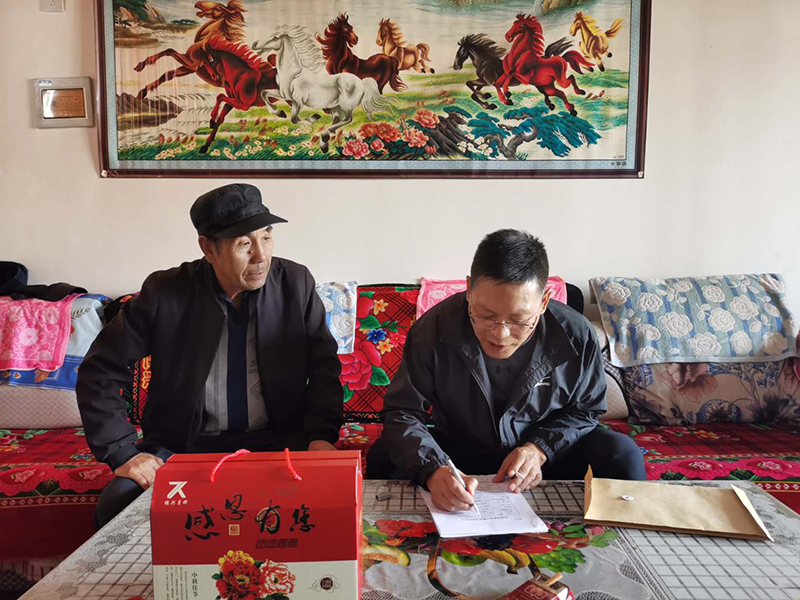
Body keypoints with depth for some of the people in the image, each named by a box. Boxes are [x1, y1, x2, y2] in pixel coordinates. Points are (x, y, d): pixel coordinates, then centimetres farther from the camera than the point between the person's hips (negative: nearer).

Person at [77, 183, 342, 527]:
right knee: (117, 504, -24)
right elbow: (100, 372, 0)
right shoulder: (164, 293, -7)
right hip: (181, 446, 0)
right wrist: (122, 453, -9)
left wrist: (321, 435, -12)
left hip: (277, 443, 0)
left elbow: (324, 366, 3)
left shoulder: (296, 284, -4)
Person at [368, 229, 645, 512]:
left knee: (623, 455, -22)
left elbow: (583, 410, -2)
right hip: (457, 453, 0)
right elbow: (402, 412, -20)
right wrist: (434, 470, -40)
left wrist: (540, 448, -21)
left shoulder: (576, 335, -18)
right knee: (384, 458, -25)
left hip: (544, 455, 1)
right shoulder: (434, 329, -23)